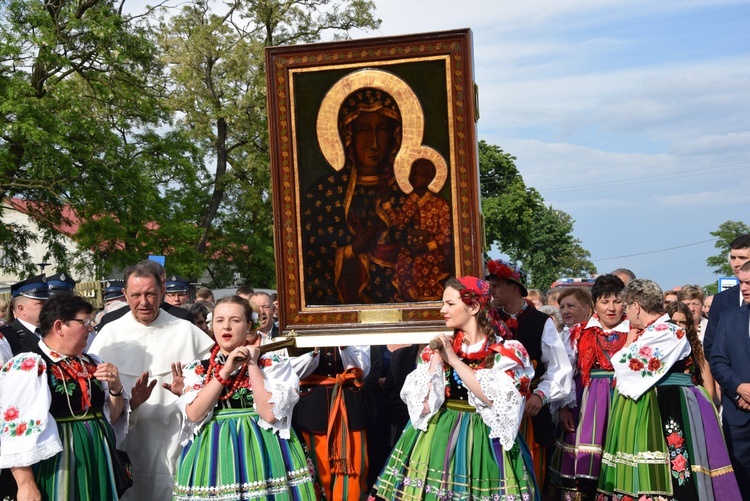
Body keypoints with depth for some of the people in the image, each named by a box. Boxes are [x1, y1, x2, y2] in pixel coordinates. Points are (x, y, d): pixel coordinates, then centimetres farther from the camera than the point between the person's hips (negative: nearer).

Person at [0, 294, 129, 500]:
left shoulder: (92, 364, 10)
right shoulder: (27, 367, -12)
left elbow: (113, 417, 17)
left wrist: (115, 387, -2)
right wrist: (25, 484, -20)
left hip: (97, 465, 7)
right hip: (56, 468, -7)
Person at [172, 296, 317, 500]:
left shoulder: (271, 365, 1)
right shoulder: (197, 369, 8)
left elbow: (270, 414, -13)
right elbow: (194, 414, -8)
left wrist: (252, 365, -8)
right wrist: (225, 371, -9)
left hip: (260, 451, -1)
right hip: (212, 455, 2)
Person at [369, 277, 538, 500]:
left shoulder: (507, 352, -2)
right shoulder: (439, 348, 7)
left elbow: (492, 397, -18)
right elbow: (424, 406, 0)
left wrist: (453, 360, -14)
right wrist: (436, 359, -6)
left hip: (485, 443, -3)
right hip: (438, 438, 3)